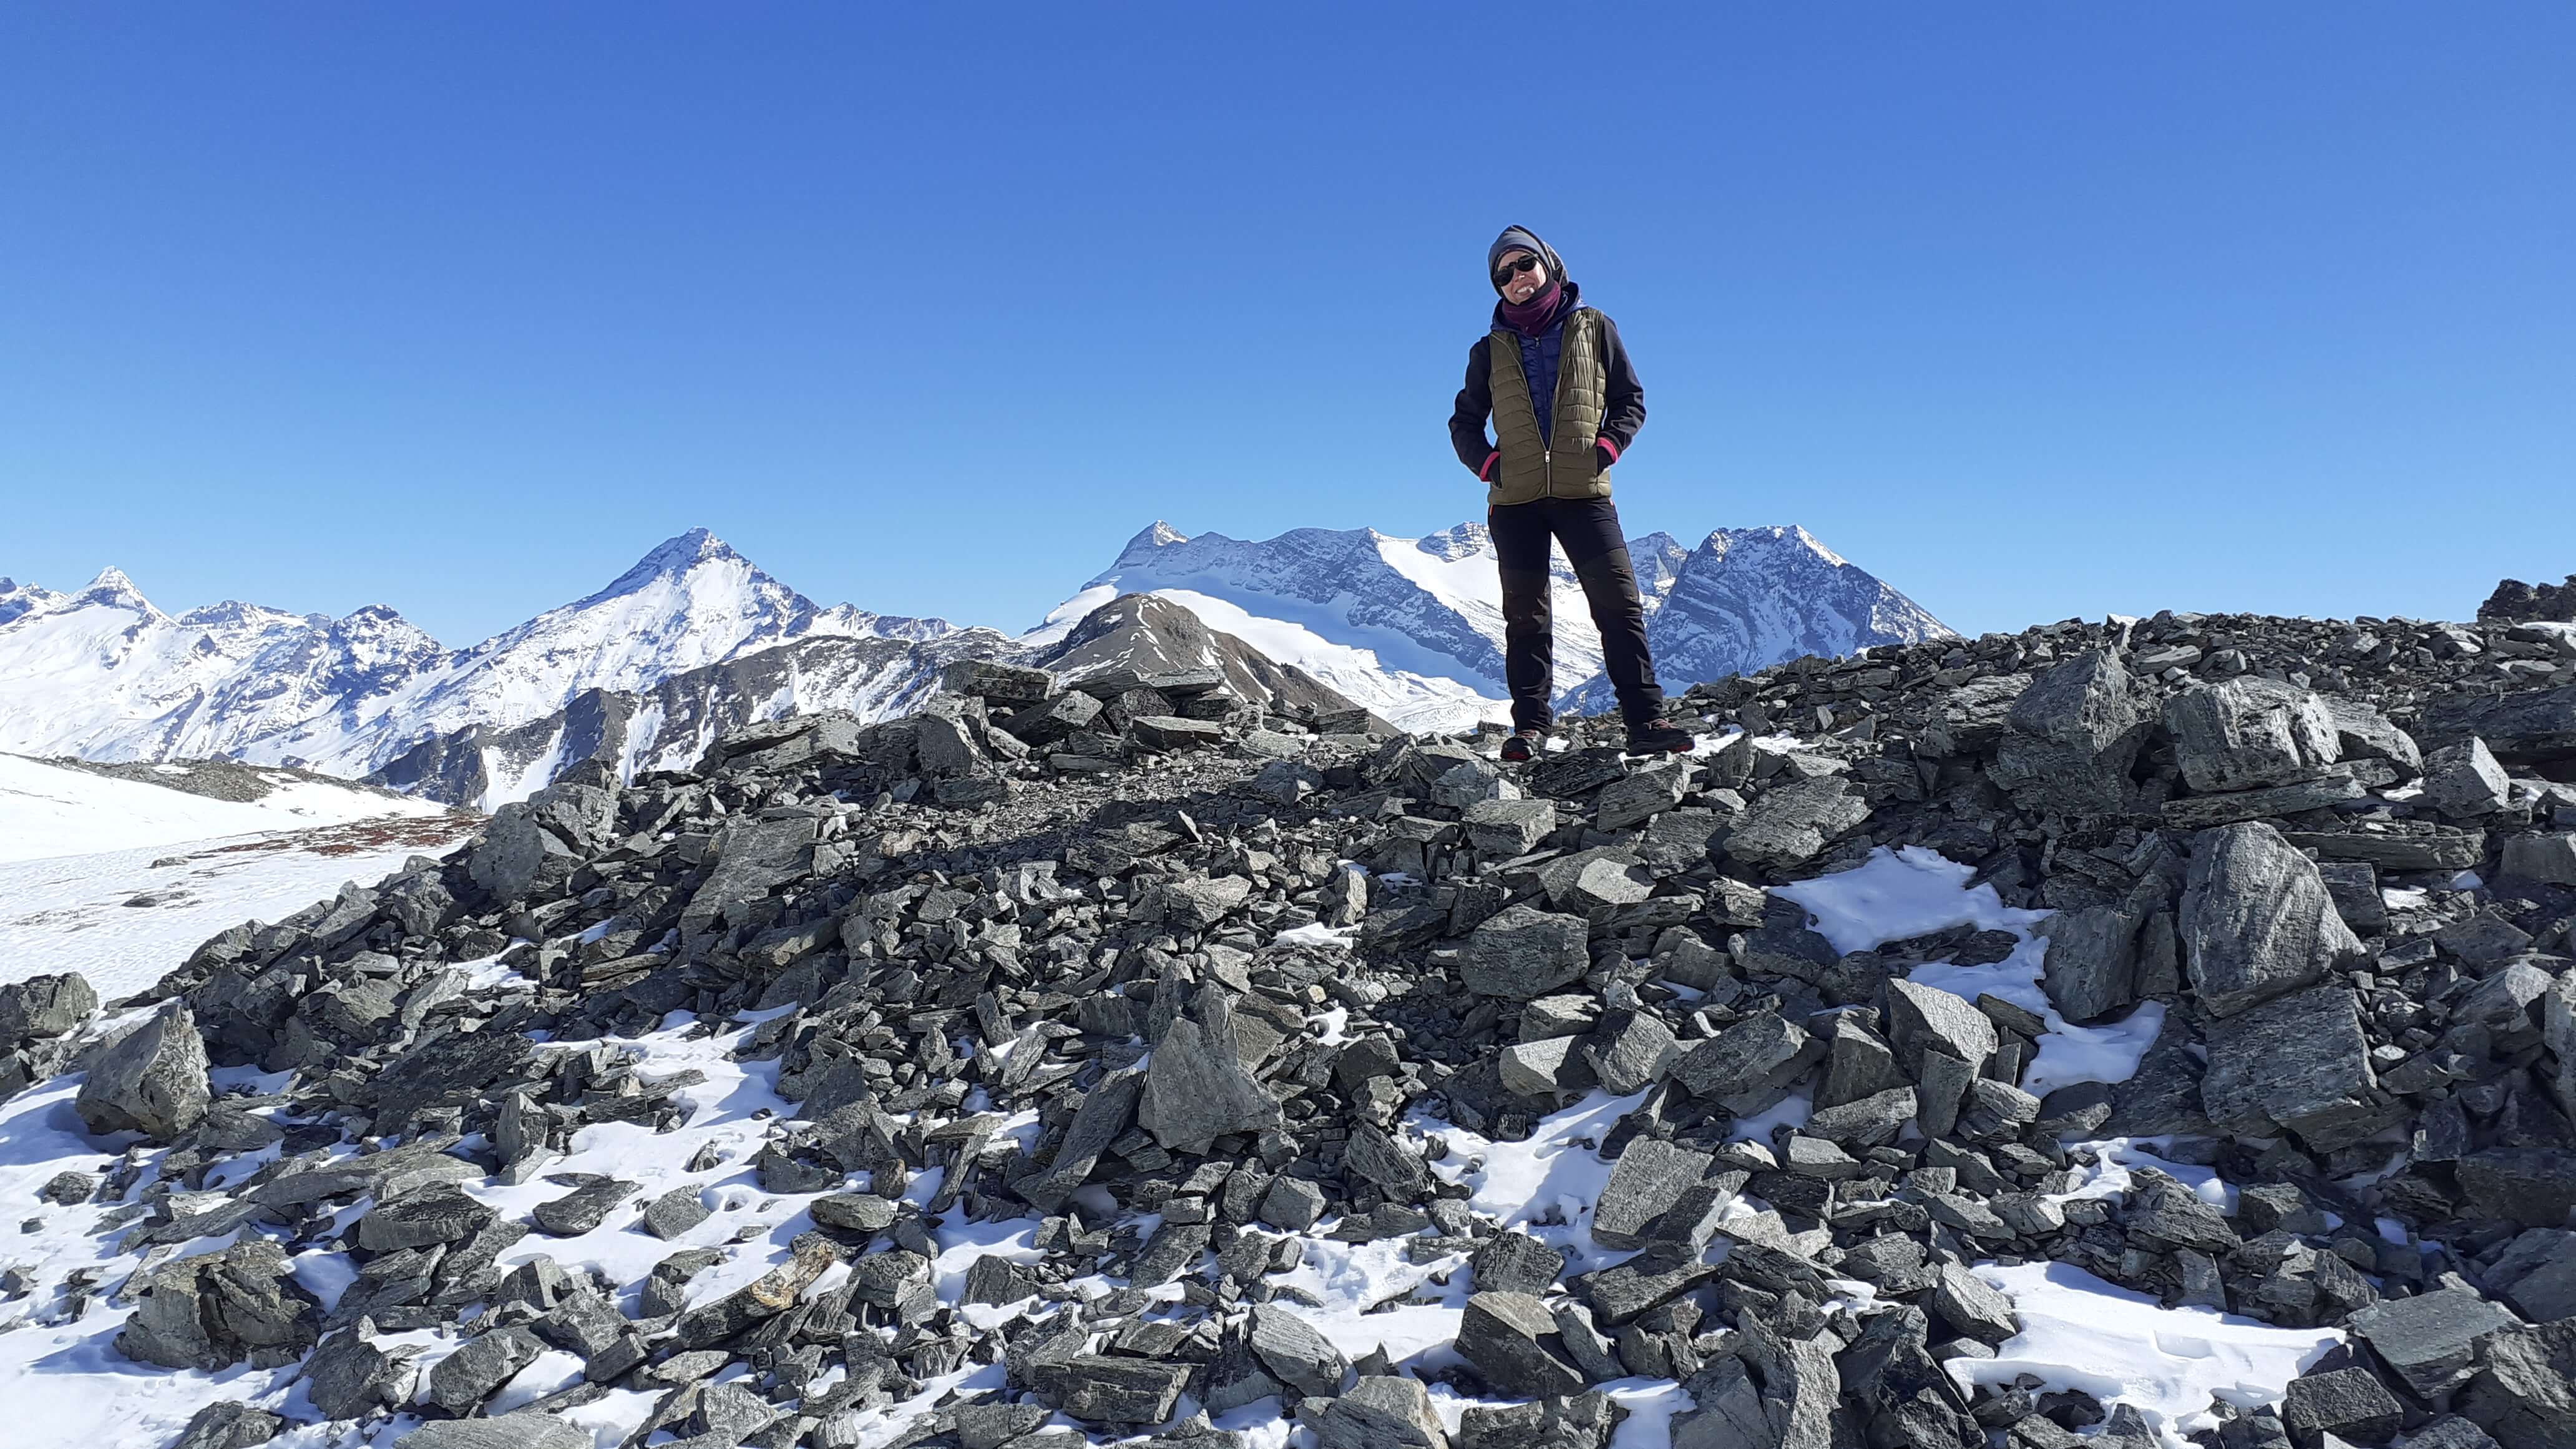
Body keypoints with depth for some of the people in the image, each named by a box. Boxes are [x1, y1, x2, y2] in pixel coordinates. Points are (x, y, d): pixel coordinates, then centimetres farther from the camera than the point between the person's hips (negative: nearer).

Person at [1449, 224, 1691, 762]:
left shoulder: (1593, 328, 11)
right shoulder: (1491, 350, 14)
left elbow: (1631, 400, 13)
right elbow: (1464, 423, 19)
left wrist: (1606, 448, -4)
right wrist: (1488, 463, 0)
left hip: (1584, 492, -1)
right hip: (1515, 498, 1)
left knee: (1619, 601, -9)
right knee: (1525, 615, 1)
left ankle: (1646, 720, -9)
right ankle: (1530, 725, 4)